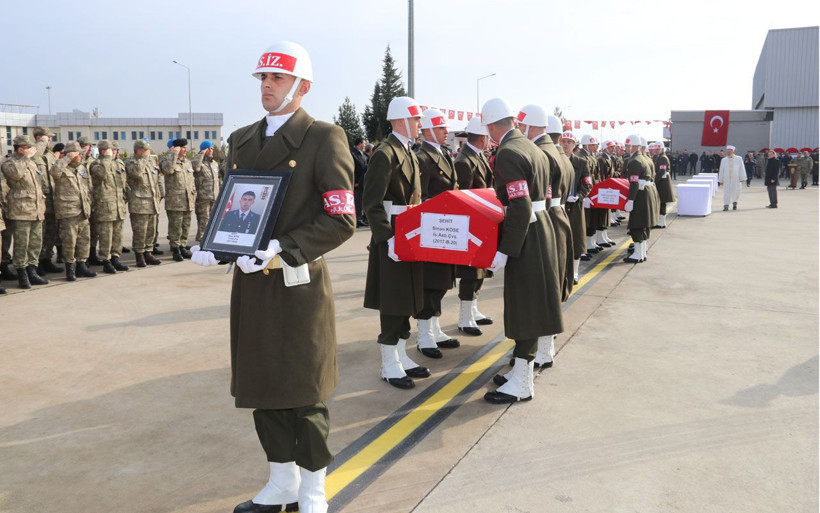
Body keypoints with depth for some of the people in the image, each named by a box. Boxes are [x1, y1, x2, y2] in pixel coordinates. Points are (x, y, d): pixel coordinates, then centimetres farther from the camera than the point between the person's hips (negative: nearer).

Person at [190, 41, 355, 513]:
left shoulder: (324, 138, -8)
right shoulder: (242, 140, 13)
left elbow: (342, 220, -14)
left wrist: (281, 250, -23)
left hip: (299, 285, -6)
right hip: (252, 284, 7)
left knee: (304, 395, 5)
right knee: (263, 386, 16)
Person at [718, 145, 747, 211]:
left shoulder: (739, 159, 3)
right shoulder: (723, 160, 6)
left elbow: (742, 169, 3)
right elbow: (721, 170, 7)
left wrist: (742, 178, -2)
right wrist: (721, 180, 5)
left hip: (736, 179, 0)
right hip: (726, 179, 0)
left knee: (736, 191, 5)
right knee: (726, 191, -7)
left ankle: (734, 203, 30)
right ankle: (726, 206, -6)